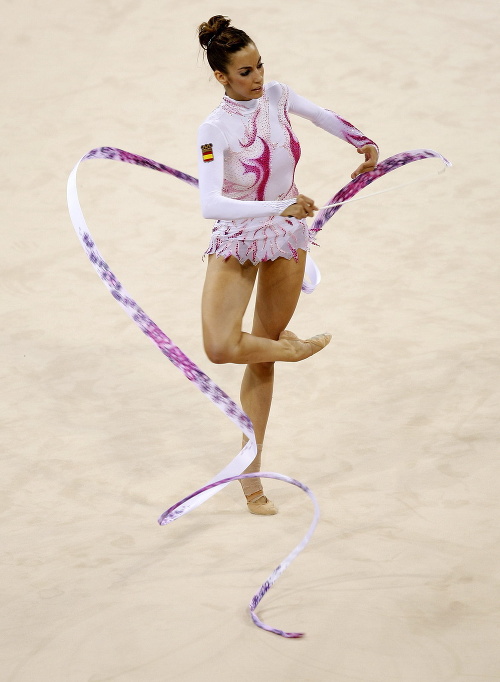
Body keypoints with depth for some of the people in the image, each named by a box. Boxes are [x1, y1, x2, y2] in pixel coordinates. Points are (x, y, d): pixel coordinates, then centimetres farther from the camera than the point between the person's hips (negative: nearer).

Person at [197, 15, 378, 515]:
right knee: (221, 348, -24)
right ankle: (290, 348, 9)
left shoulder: (277, 96, -8)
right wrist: (278, 208, -39)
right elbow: (210, 204, -35)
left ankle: (250, 472, 20)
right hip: (236, 240, -4)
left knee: (263, 357, 10)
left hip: (287, 237, 4)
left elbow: (320, 115, 11)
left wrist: (362, 143, 19)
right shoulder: (215, 129, -24)